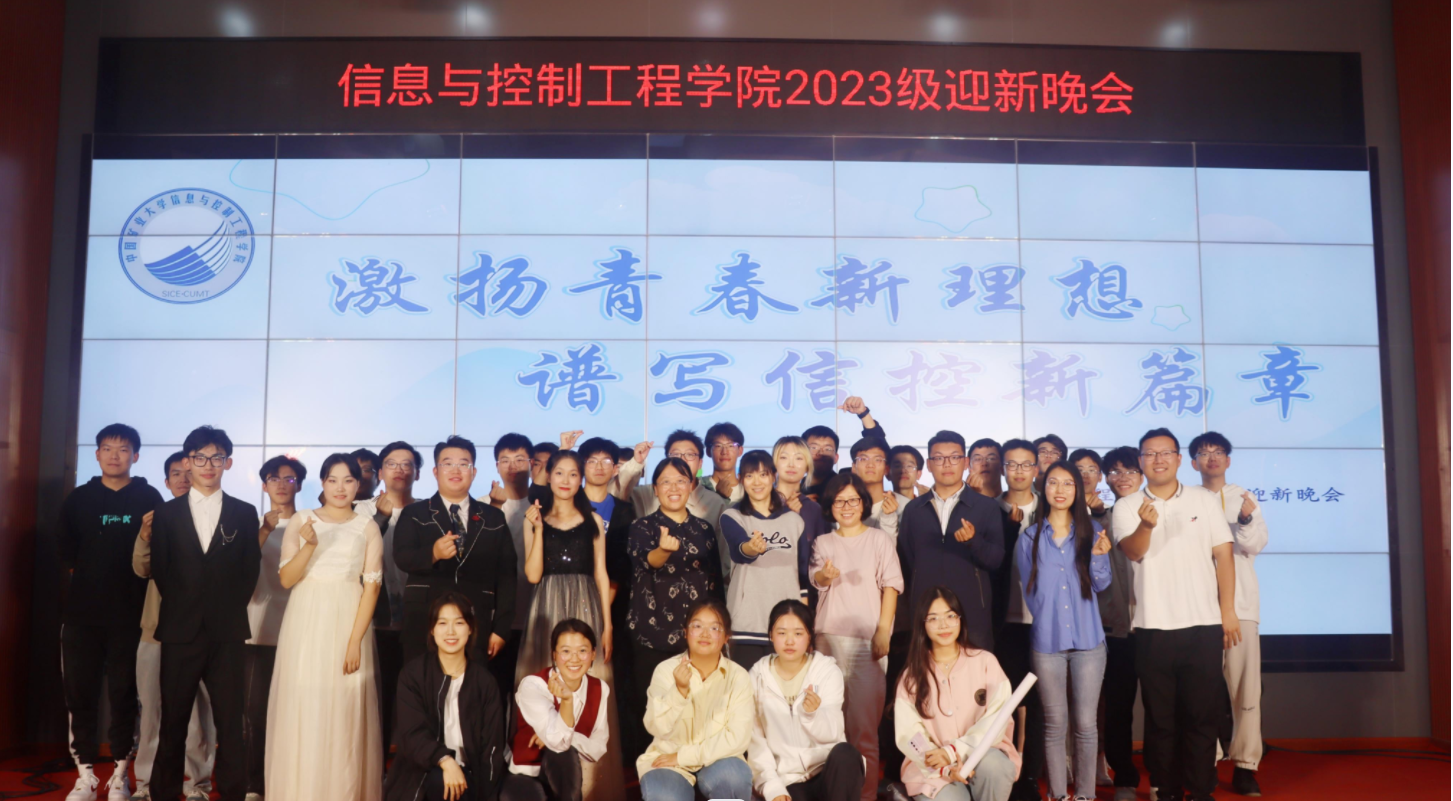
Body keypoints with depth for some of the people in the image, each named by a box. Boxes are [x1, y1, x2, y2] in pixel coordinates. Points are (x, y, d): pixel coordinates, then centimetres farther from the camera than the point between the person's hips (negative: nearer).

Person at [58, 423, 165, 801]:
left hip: (129, 613, -2)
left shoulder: (148, 498, 0)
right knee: (79, 691, 2)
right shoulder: (79, 498, 8)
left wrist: (136, 588, -4)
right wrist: (87, 575, 7)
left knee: (123, 692, 3)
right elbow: (65, 547, 13)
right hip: (82, 612, 2)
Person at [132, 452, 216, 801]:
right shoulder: (157, 518, 9)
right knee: (151, 707, 7)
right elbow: (142, 569, 0)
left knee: (198, 709, -1)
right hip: (157, 627, 3)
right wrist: (144, 536, -18)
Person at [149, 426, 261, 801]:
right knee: (173, 721, 7)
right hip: (180, 630, 1)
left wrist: (230, 610, 0)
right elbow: (158, 569, 6)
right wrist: (181, 611, 2)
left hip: (227, 632, 0)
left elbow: (250, 571, 6)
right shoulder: (167, 513, 8)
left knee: (230, 721, 2)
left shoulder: (245, 513, 7)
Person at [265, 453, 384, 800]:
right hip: (305, 625, 1)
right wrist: (309, 546, -17)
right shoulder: (300, 521, 5)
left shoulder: (367, 527, 3)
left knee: (344, 715, 2)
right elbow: (286, 579, 0)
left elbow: (372, 586, -2)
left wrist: (355, 641, -10)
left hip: (347, 625, -1)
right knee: (301, 710, 3)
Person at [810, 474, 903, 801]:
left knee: (865, 720, -7)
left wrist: (883, 631, -9)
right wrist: (824, 575, -26)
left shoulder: (879, 538, 7)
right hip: (829, 638, 2)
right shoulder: (823, 542, 14)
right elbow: (816, 579, -2)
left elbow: (891, 585, 1)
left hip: (868, 639, -2)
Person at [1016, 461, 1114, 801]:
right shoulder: (1030, 537, 3)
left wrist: (1098, 556, -18)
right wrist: (1043, 620, 8)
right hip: (1047, 640, 0)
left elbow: (1101, 584, -1)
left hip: (1088, 639, 0)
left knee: (1085, 723, 3)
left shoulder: (1091, 530, 3)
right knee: (1055, 724, 7)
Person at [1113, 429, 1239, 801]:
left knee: (1201, 715, 4)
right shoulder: (1127, 506, 1)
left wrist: (1228, 610, -2)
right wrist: (1146, 525, -36)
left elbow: (1223, 554, 4)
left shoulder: (1205, 499, 5)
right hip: (1153, 629, 0)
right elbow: (1133, 551, -15)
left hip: (1204, 626, 1)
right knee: (1160, 717, 7)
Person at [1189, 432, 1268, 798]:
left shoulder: (1245, 499, 10)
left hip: (1240, 602, 1)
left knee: (1245, 687, -3)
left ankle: (1245, 764, 2)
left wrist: (1246, 520, -21)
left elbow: (1256, 545, -3)